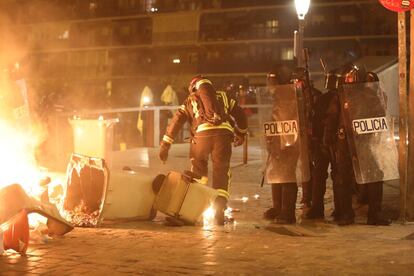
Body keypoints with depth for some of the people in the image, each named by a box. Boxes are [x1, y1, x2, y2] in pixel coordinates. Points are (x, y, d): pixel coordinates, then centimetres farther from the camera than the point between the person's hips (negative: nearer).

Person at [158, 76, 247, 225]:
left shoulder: (190, 101, 25)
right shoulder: (222, 96, 29)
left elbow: (176, 121, 15)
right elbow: (240, 114, 29)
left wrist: (164, 146, 15)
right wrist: (240, 134, 44)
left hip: (202, 134, -1)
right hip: (224, 133, 1)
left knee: (198, 171, 17)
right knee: (222, 172, 10)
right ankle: (219, 208, -3)